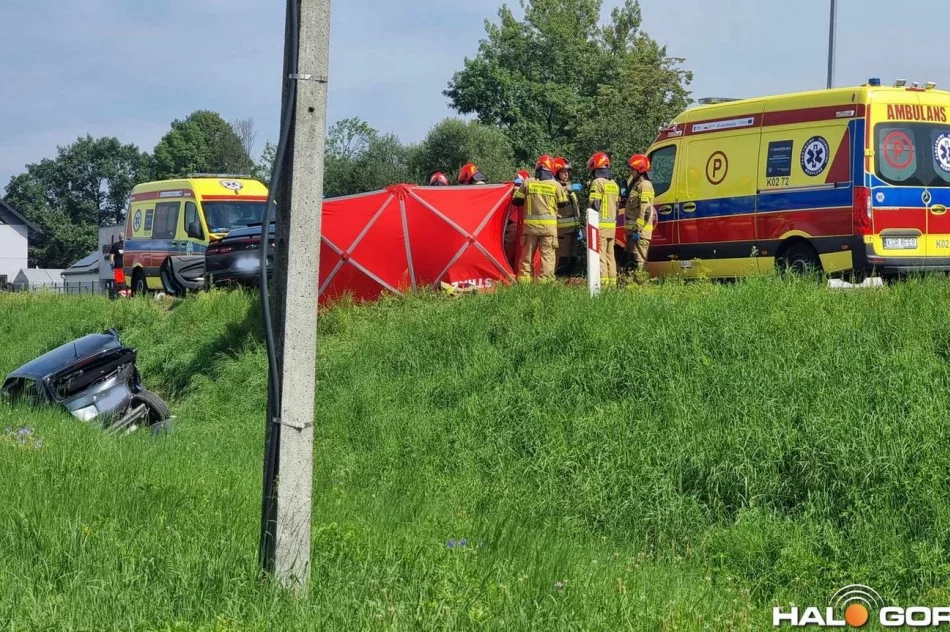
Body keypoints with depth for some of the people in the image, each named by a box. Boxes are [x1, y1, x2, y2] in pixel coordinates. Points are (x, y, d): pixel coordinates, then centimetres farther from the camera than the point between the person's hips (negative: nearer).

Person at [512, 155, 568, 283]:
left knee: (527, 255, 10)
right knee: (548, 255, 1)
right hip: (549, 224, -1)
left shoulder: (528, 183, 0)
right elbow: (562, 204, 8)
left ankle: (524, 280, 7)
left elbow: (516, 201, 5)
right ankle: (545, 280, -7)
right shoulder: (555, 185, -3)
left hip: (530, 224, 1)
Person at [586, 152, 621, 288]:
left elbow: (594, 205, -14)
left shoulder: (597, 182, -9)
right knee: (610, 255, 11)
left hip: (600, 225, -8)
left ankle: (602, 281, -14)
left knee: (600, 255, -9)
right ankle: (612, 281, 11)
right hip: (612, 225, 8)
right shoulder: (614, 184, 17)